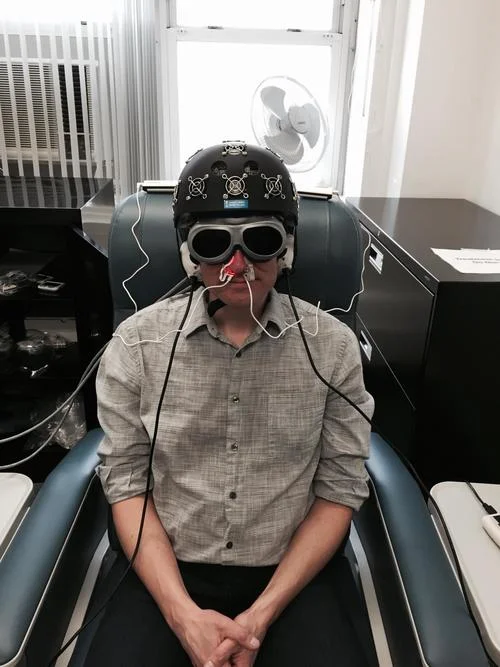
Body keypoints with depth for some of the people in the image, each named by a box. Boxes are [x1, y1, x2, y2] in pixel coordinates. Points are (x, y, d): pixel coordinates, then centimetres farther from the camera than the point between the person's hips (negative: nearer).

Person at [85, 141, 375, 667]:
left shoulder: (332, 346, -8)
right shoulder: (136, 343, -8)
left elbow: (340, 489, -4)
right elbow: (126, 481, -4)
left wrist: (263, 614, -12)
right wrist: (183, 615, -13)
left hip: (292, 573, 1)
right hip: (167, 569, 0)